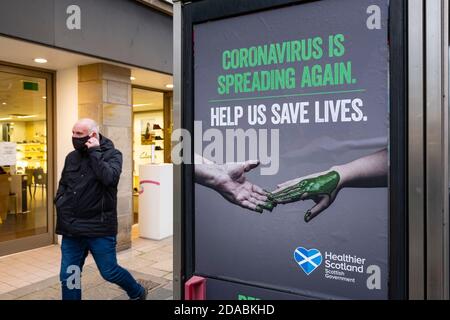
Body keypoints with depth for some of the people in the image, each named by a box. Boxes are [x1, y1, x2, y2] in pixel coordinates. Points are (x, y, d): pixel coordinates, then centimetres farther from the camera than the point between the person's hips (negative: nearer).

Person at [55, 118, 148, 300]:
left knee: (109, 272, 5)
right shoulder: (72, 157, 10)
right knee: (68, 277, 8)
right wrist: (60, 202, 5)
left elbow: (109, 178, -25)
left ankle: (138, 292, 34)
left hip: (99, 228, -5)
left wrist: (94, 152, -18)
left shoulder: (112, 154, -6)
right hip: (72, 229, 5)